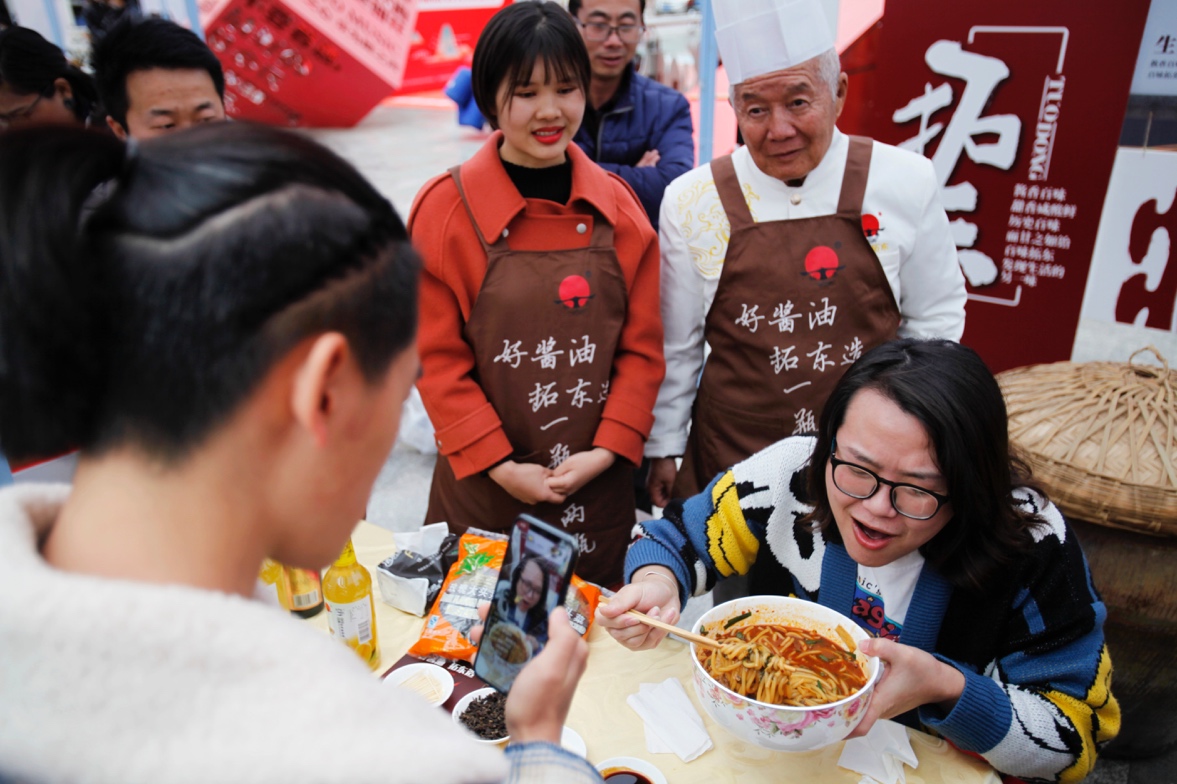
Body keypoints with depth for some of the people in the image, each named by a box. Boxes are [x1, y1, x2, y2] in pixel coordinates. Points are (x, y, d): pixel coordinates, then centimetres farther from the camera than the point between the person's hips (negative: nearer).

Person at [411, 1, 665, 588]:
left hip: (599, 486, 3)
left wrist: (608, 451, -7)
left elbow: (643, 346, 3)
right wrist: (500, 466, -11)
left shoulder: (618, 206, 2)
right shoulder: (446, 207, -6)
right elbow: (437, 358, -6)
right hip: (483, 490, -2)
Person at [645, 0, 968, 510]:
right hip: (728, 457, 0)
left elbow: (936, 315, 7)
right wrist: (663, 449, 8)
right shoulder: (692, 201, -7)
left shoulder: (905, 183, -6)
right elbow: (674, 344, 2)